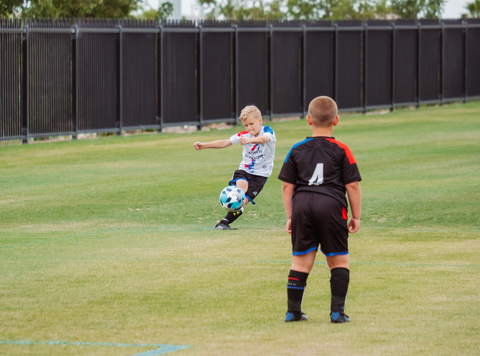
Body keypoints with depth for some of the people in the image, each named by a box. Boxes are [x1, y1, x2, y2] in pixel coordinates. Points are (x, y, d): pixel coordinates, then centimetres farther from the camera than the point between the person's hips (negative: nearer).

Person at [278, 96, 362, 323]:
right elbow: (352, 186, 1)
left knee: (301, 260, 11)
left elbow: (287, 186, 10)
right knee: (339, 261, 8)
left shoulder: (297, 150, 10)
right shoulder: (341, 151, 2)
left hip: (302, 204, 2)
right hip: (331, 206, -2)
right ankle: (337, 311, 2)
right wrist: (356, 216, 9)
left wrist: (290, 216, 17)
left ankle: (293, 311, 12)